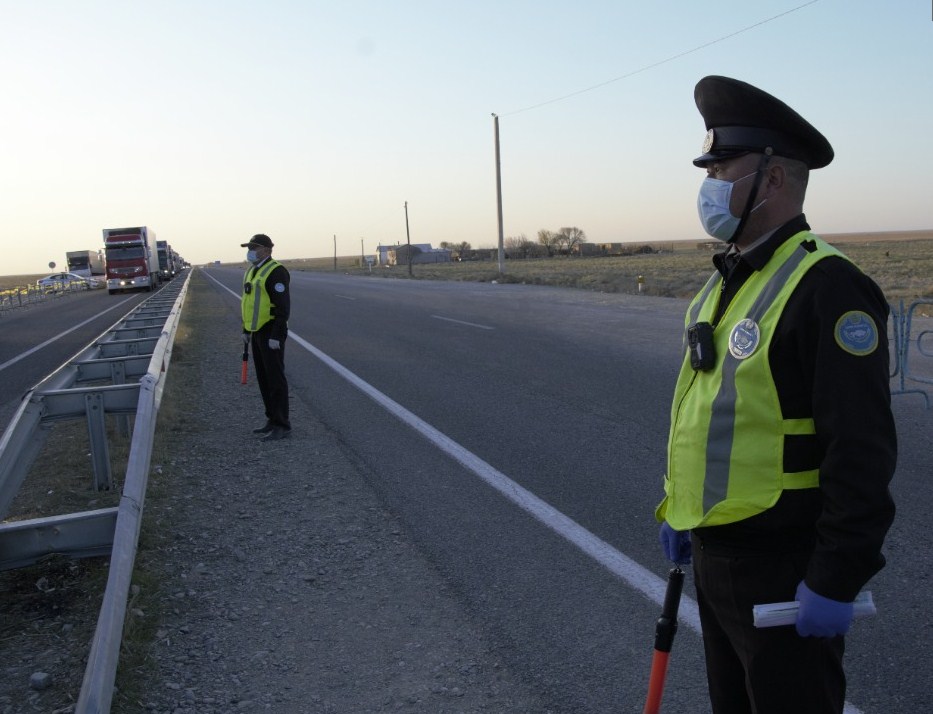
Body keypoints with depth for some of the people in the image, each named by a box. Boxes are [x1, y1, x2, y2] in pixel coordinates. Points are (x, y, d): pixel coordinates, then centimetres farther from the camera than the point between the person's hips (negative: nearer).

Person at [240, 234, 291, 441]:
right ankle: (273, 420, 21)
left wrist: (276, 336, -24)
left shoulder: (275, 272, -16)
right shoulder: (253, 272, 14)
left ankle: (282, 425, 0)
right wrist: (246, 330, 19)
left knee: (275, 378, -6)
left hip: (272, 332, -10)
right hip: (258, 331, 10)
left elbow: (283, 306, -21)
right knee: (263, 377, 12)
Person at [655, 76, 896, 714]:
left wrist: (837, 580, -21)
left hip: (783, 575, -9)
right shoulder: (725, 281, 9)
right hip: (714, 556, 9)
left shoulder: (827, 286, -19)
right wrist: (679, 510, 19)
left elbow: (863, 450, -23)